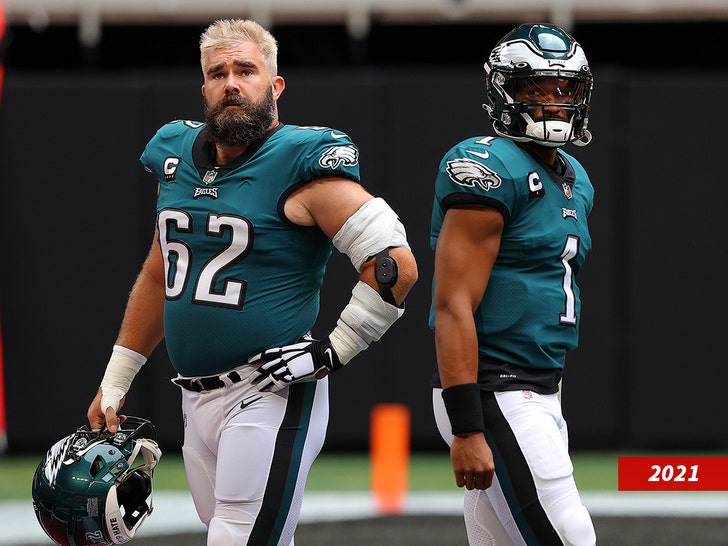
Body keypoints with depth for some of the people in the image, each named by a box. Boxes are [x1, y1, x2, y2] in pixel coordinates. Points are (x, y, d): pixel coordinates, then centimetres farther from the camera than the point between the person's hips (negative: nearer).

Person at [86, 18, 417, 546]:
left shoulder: (299, 164, -11)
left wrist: (331, 352, -13)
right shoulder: (177, 158, 11)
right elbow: (159, 276, 24)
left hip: (269, 398, -7)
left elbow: (395, 265, -14)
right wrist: (114, 382, 24)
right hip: (197, 400, 7)